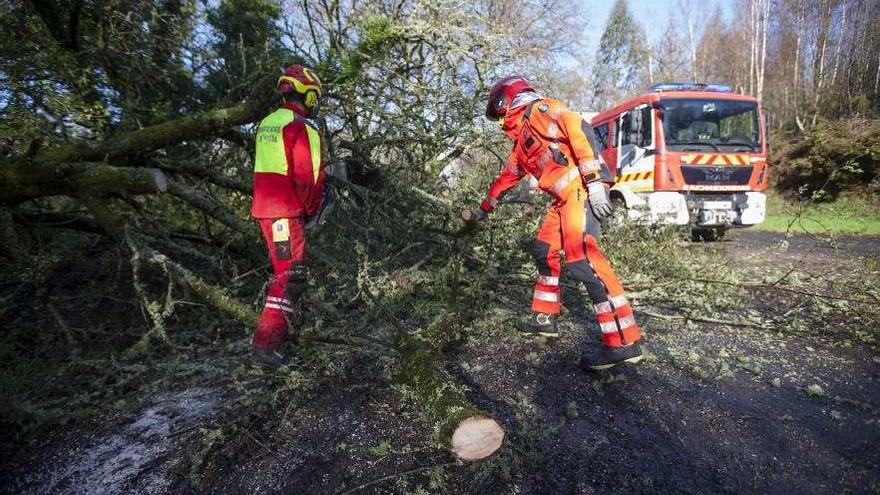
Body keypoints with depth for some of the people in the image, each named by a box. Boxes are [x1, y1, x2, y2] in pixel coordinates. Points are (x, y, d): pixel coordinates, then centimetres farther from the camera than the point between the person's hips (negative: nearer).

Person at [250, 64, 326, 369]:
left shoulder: (266, 123, 16)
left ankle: (288, 315, 41)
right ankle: (266, 346, -11)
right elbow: (307, 176, -18)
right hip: (287, 212, -9)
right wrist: (311, 211, -2)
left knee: (284, 268, 25)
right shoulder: (302, 128, -12)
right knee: (290, 275, -8)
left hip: (263, 207, 9)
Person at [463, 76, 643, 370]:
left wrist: (594, 181, -23)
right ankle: (545, 318, 25)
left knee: (582, 260, -19)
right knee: (545, 251, 14)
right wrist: (482, 210, 47)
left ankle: (624, 342, -18)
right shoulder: (522, 143, 27)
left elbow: (579, 130, -15)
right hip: (565, 197, 10)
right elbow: (506, 178, 38)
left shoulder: (538, 110, 0)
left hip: (582, 189, -10)